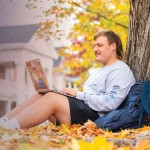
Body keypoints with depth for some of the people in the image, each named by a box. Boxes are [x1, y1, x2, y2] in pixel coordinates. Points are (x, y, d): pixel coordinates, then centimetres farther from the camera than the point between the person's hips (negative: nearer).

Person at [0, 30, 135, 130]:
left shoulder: (120, 71, -6)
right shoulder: (100, 70, 27)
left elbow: (109, 103, -19)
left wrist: (79, 94, -14)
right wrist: (74, 94, 3)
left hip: (93, 117, -10)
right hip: (83, 107, 10)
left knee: (51, 98, -25)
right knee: (40, 96, -6)